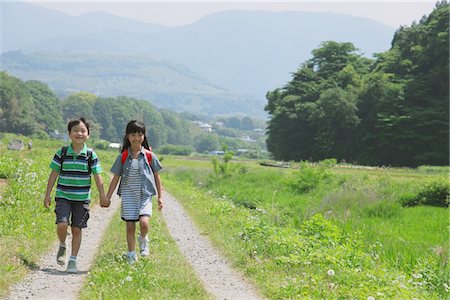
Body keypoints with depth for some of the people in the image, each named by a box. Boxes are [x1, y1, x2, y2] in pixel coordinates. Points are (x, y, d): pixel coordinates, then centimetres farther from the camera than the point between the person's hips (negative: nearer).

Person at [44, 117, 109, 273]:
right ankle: (62, 246, 15)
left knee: (77, 229, 4)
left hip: (82, 198, 0)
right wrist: (47, 195, 3)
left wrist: (103, 196, -1)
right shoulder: (62, 153, -1)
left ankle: (73, 260, 16)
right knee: (62, 224, -16)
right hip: (63, 196, 0)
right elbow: (54, 174, 3)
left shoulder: (91, 155, -2)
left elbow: (97, 177, 1)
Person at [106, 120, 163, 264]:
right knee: (130, 226, 2)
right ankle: (131, 256, 17)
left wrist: (160, 197, 8)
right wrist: (107, 197, 4)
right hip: (128, 196, 1)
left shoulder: (149, 156, 0)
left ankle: (143, 240, 14)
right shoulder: (123, 157, 1)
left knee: (144, 222, -19)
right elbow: (115, 178, 6)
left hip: (145, 195, -1)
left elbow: (156, 177, 8)